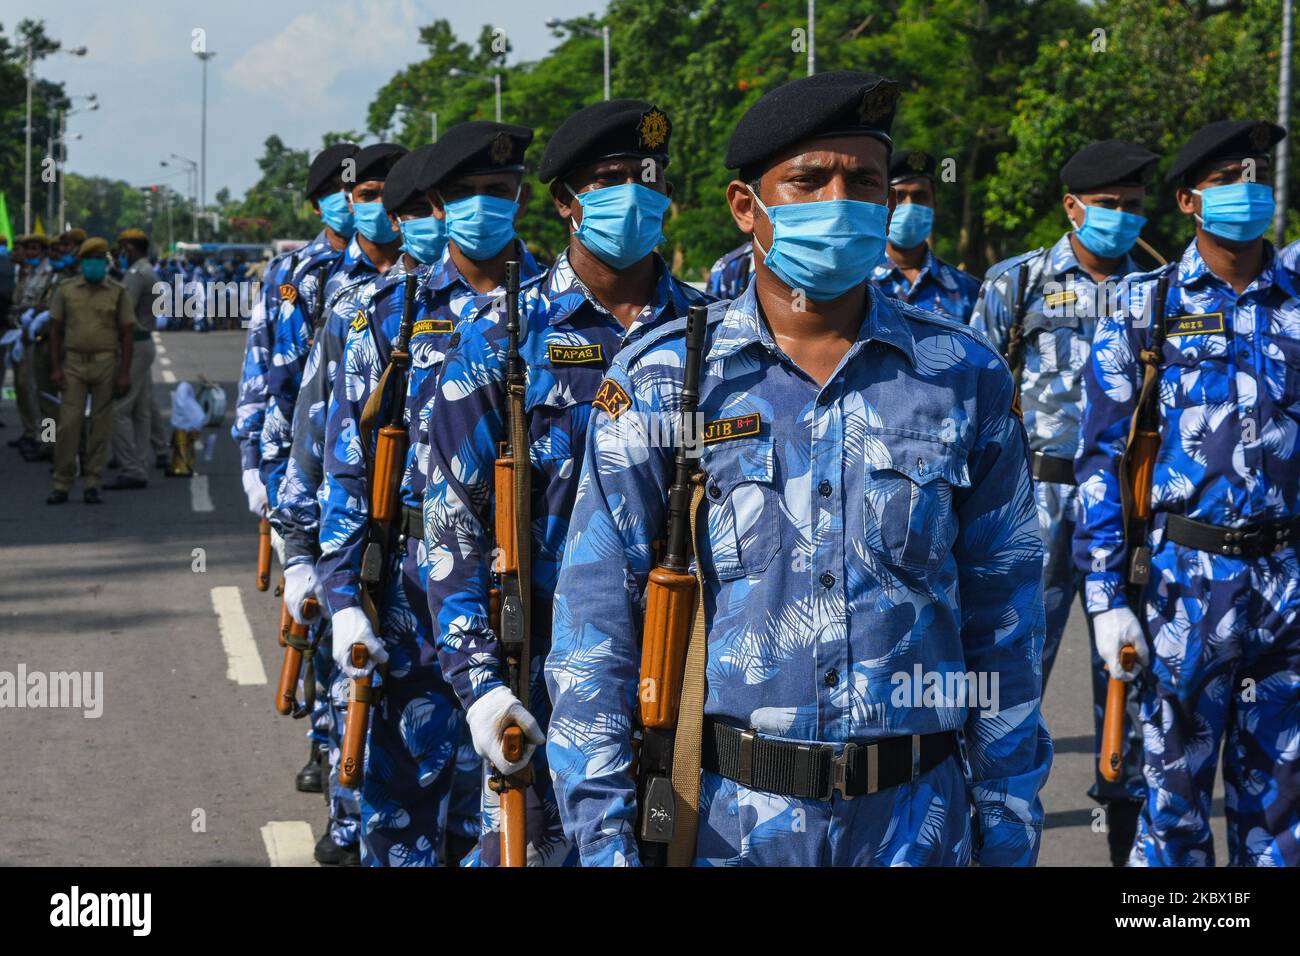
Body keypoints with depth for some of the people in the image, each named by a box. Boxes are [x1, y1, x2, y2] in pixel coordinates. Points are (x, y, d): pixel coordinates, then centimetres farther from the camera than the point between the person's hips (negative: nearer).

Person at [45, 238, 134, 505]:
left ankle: (92, 483, 10)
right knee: (68, 423, -4)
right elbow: (55, 330, 7)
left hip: (106, 364, 0)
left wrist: (125, 373, -5)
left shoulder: (118, 293, 3)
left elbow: (126, 334, 2)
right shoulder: (66, 290, 6)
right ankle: (62, 485, 2)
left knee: (101, 425, 3)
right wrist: (55, 368, -1)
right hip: (74, 364, 0)